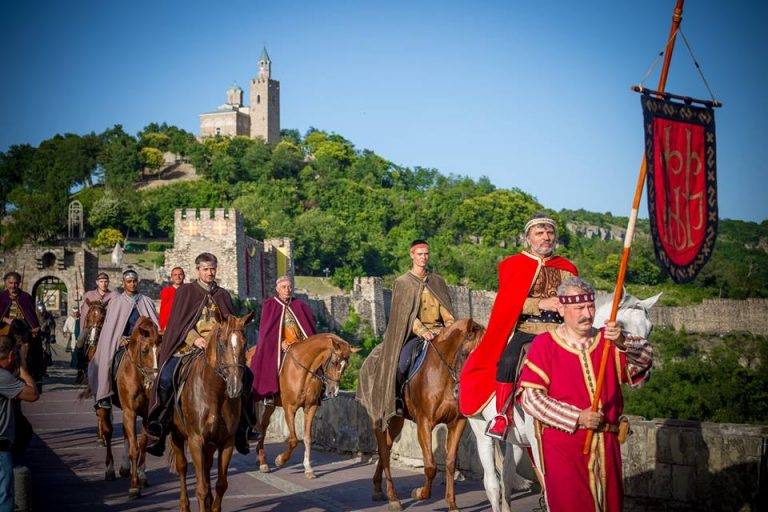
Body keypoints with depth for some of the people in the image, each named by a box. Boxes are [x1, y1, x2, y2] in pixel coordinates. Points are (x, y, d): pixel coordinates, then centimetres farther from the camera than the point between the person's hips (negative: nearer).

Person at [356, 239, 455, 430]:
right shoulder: (402, 283, 3)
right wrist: (422, 331, -22)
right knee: (401, 363, -26)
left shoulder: (438, 281, 15)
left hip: (438, 332, 3)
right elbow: (406, 314, -8)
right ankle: (396, 400, -5)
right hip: (413, 334, -3)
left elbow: (446, 309, 10)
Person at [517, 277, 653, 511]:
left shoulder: (608, 340, 8)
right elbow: (530, 397, -11)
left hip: (606, 445, 4)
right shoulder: (544, 344, -4)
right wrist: (577, 418, -18)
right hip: (562, 446, -4)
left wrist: (623, 342, -28)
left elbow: (646, 358, -7)